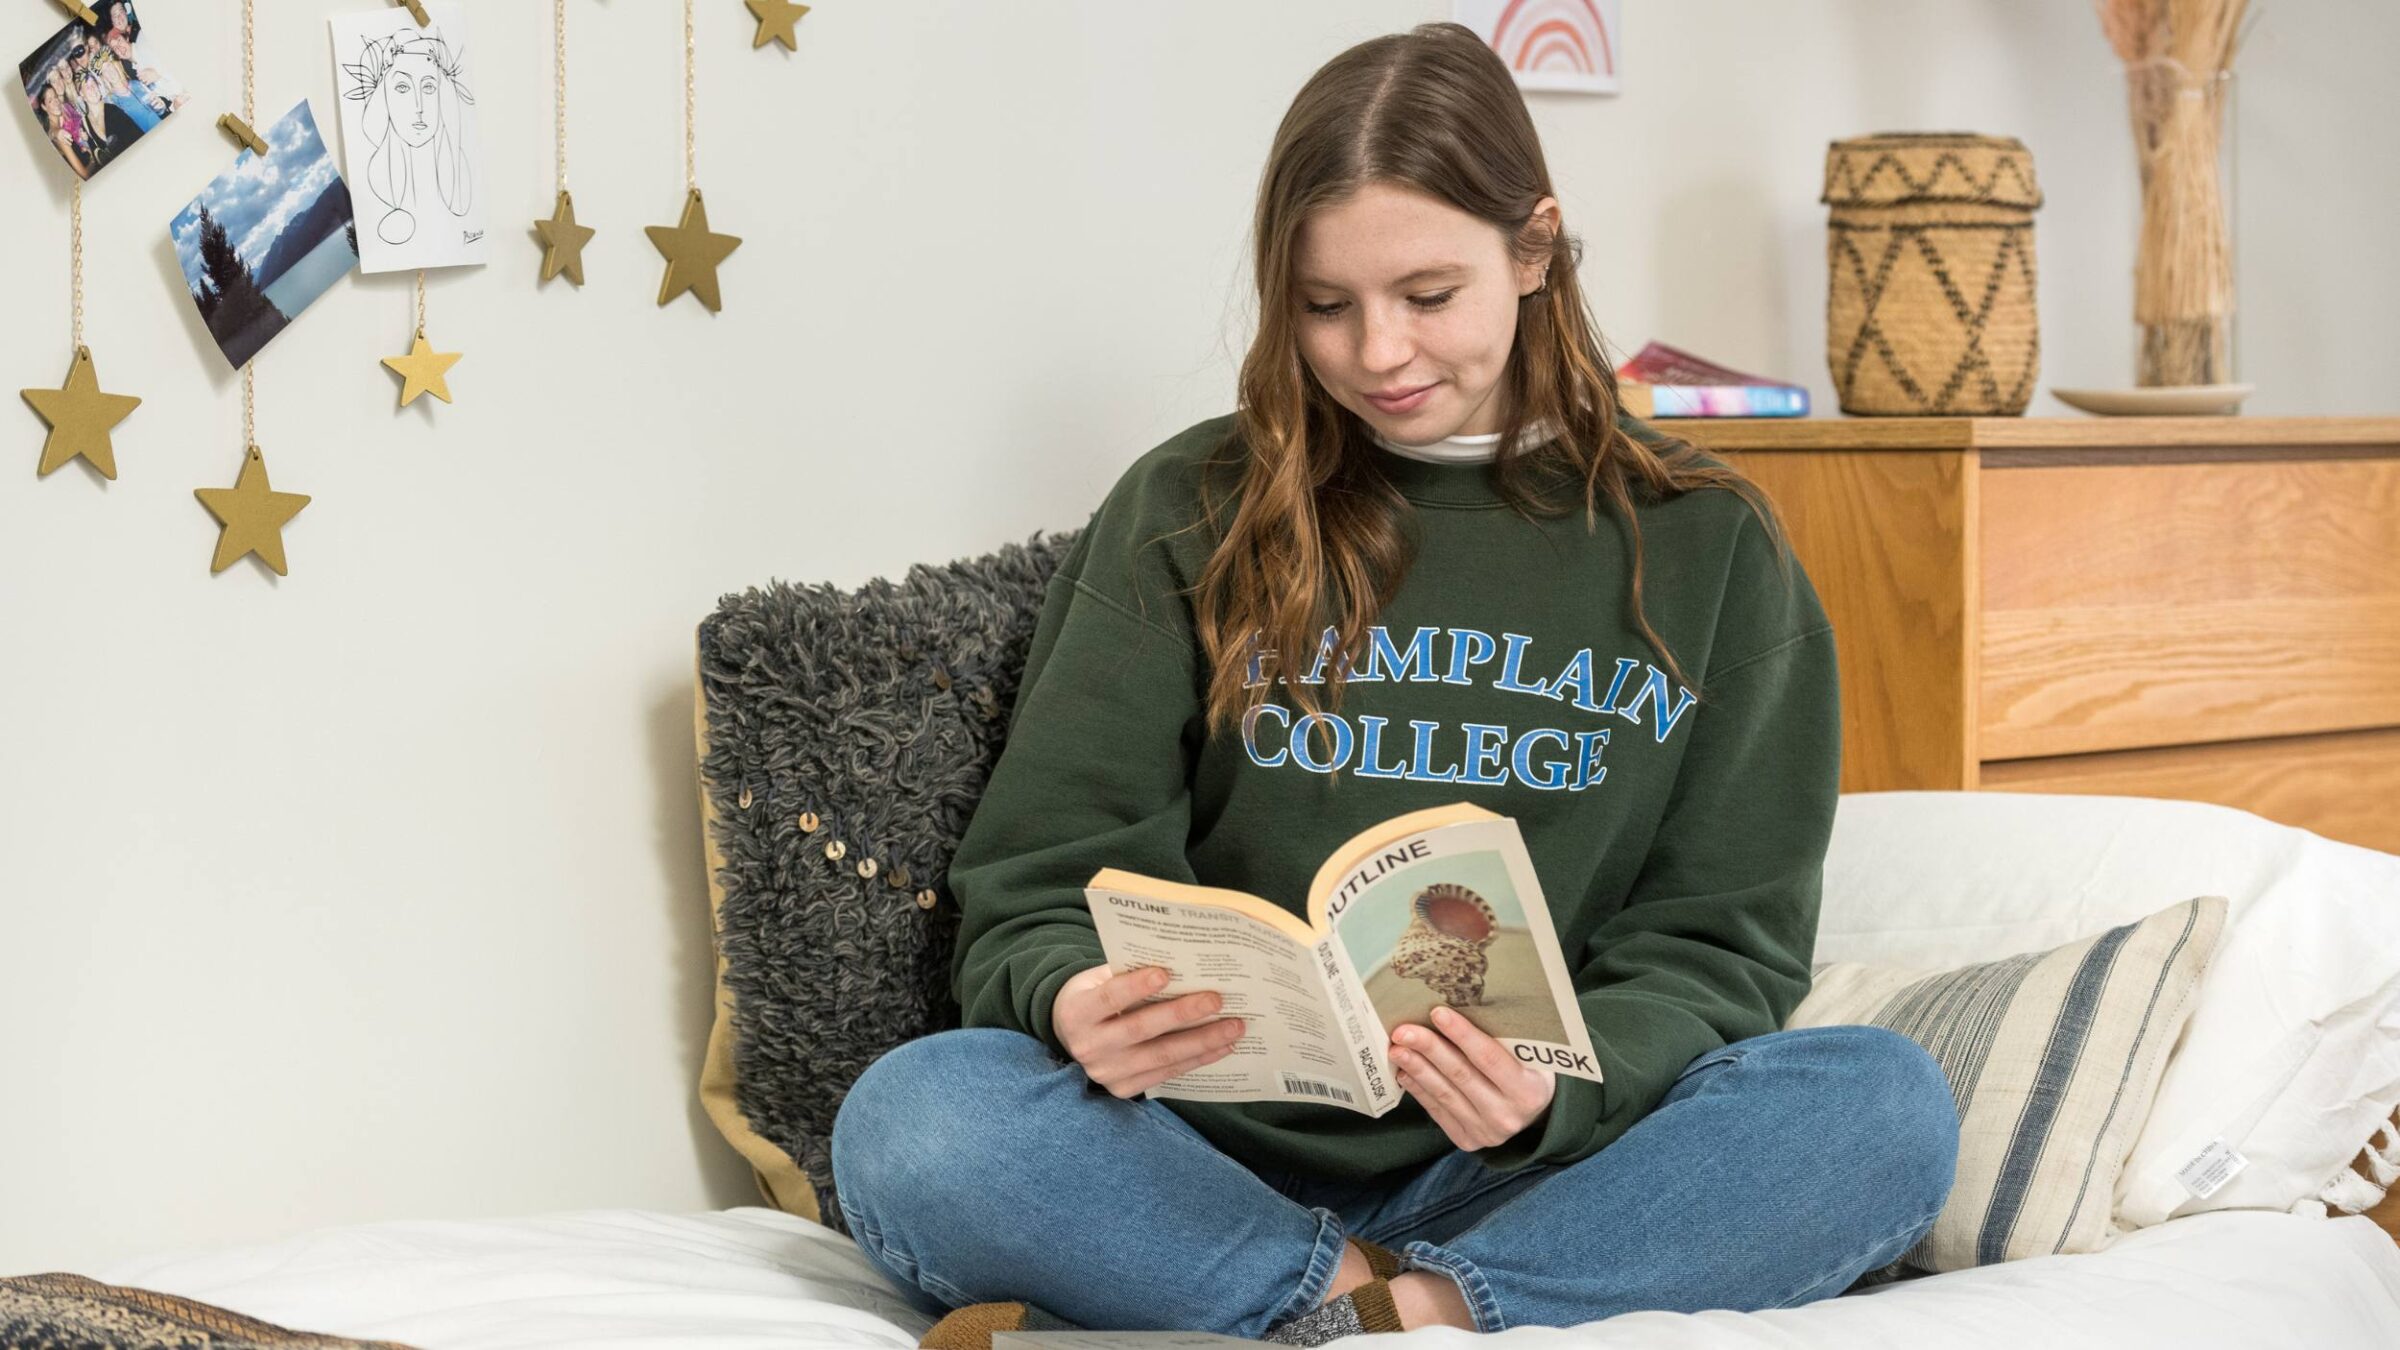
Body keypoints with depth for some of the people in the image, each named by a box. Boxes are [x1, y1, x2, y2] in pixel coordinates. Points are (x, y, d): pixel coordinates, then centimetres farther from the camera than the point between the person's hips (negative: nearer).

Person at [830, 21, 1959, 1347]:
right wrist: (1078, 1000, -22)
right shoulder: (1191, 514, 9)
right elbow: (1041, 880, 4)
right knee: (905, 1123, -30)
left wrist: (1559, 1090, -18)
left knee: (1888, 1105, -28)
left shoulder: (1705, 548, 10)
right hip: (1223, 1158, 0)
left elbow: (1720, 943, 5)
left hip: (1537, 1175, 1)